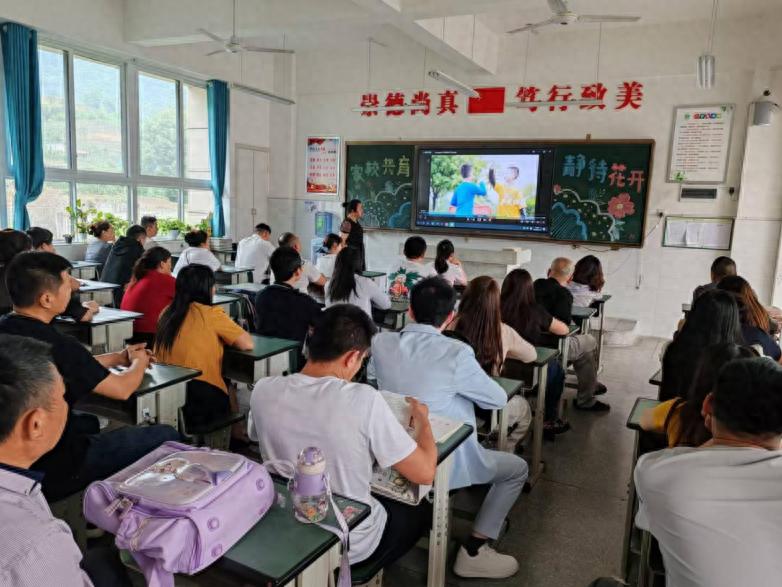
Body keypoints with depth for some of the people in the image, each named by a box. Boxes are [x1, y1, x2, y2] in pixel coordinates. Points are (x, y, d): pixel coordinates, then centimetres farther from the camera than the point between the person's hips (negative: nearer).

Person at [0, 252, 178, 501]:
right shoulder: (55, 344, -27)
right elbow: (121, 389, -13)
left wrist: (119, 357, 12)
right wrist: (139, 362, 6)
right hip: (52, 470, -9)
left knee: (88, 421, 34)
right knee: (166, 437, -3)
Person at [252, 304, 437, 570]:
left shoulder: (263, 391, -15)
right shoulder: (364, 400, -29)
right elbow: (425, 473, -19)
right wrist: (422, 418, -2)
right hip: (350, 544, -4)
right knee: (420, 510, 26)